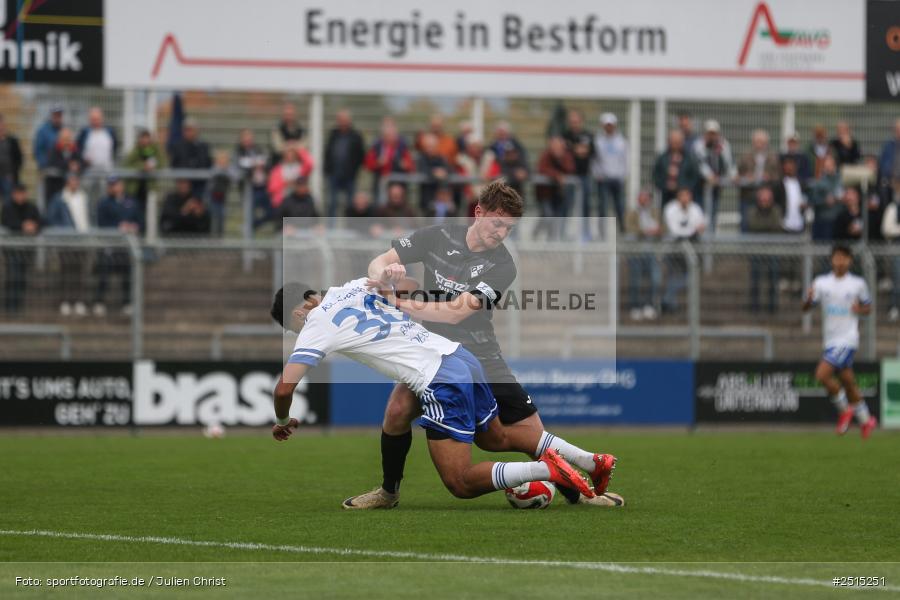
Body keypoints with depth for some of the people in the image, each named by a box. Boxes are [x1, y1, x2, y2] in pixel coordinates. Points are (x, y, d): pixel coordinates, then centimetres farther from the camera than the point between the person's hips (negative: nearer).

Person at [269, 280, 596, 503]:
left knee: (460, 484, -6)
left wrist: (282, 421, 13)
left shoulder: (318, 323, -1)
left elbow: (284, 389, -6)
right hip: (463, 356, 8)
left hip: (441, 383, -8)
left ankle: (547, 470, -19)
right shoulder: (357, 287, 19)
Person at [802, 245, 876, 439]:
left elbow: (868, 308, 11)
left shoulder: (858, 284, -1)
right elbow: (806, 308, 1)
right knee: (847, 381, 11)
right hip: (831, 340, 4)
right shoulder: (822, 282, 4)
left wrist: (860, 310, -11)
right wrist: (809, 298, -21)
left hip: (847, 339, -4)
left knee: (822, 374, -20)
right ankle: (865, 420, 27)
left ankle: (844, 409, 0)